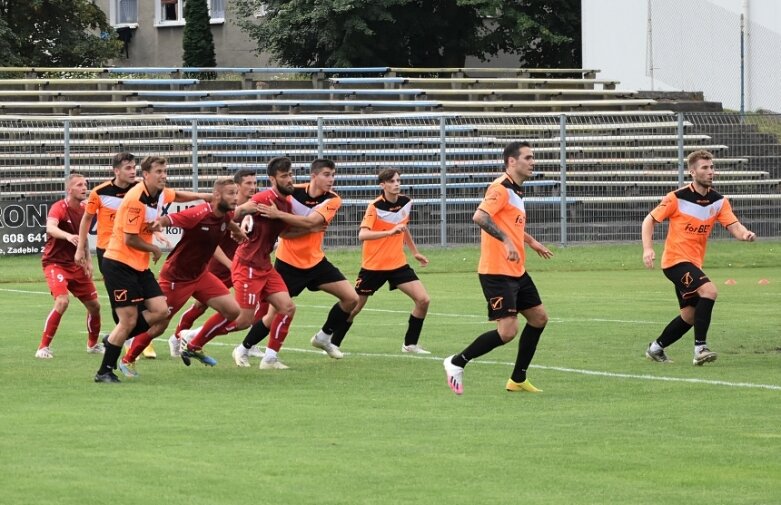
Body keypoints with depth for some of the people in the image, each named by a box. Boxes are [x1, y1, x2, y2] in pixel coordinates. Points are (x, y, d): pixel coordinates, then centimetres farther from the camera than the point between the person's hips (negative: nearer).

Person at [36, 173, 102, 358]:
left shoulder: (84, 210, 2)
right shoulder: (59, 208, -18)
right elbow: (51, 228, -38)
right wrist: (68, 236, -55)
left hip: (76, 265, 7)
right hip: (56, 263, -7)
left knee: (94, 305, 10)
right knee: (62, 301, -26)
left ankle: (93, 344, 34)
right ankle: (43, 347, -15)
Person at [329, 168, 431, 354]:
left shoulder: (405, 202, 0)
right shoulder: (375, 206, -17)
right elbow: (362, 235, -32)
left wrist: (415, 252, 27)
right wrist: (390, 232, -42)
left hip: (398, 264, 5)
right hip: (373, 266, -5)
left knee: (423, 300, -9)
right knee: (354, 307, 4)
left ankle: (410, 344, 6)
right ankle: (333, 343, 22)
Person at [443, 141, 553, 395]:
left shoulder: (515, 191, 16)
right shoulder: (500, 188, -15)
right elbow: (479, 217, -29)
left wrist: (532, 243, 37)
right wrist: (506, 241, -35)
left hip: (516, 271, 10)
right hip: (497, 272, -10)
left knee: (538, 317, 12)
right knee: (507, 331, -14)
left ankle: (518, 379, 19)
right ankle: (457, 363, 1)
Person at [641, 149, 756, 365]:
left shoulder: (718, 201, 2)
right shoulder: (677, 198, -11)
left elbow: (734, 226, -9)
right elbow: (649, 220, -3)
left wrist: (745, 234, -33)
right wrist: (648, 249, -17)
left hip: (694, 262, 7)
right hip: (676, 259, -7)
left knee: (690, 315, 13)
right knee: (708, 290, -27)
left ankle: (656, 348, 33)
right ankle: (700, 348, -25)